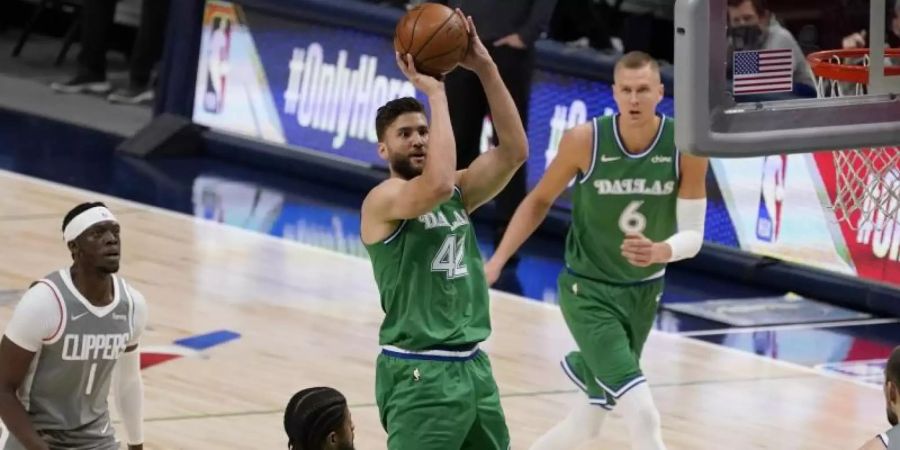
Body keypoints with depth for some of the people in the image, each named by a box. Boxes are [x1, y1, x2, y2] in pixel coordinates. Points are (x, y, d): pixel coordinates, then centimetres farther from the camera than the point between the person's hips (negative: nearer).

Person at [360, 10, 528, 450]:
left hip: (473, 366, 8)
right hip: (419, 374, -8)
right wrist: (435, 93, -23)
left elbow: (514, 151, -1)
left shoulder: (458, 192, 11)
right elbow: (438, 183, -30)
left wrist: (485, 68, -7)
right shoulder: (383, 200, -10)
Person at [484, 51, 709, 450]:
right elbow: (539, 201, -1)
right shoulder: (585, 141, -19)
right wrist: (497, 261, -6)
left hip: (644, 293, 4)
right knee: (643, 417, -20)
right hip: (588, 291, -4)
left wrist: (661, 252, -35)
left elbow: (692, 235, -13)